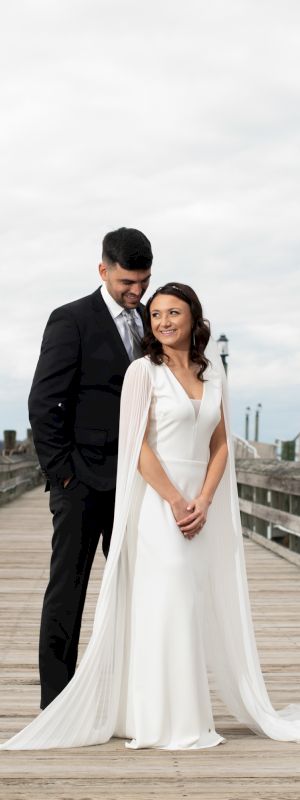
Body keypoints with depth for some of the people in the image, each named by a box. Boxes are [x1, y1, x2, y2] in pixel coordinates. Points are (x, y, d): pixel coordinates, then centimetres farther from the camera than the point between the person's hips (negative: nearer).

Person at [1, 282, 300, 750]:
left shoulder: (212, 373, 12)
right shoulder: (144, 371, -4)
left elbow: (221, 444, 9)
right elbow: (139, 448, -10)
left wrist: (203, 502, -5)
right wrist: (176, 503, -13)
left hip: (203, 505, 5)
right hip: (158, 503, -5)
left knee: (214, 605, 8)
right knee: (167, 606, -5)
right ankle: (171, 724, 3)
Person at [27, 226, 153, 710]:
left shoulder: (148, 325, 13)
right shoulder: (72, 321, -6)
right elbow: (43, 403, -10)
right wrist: (60, 473, -12)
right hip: (85, 483, -6)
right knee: (68, 589, 0)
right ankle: (56, 701, 6)